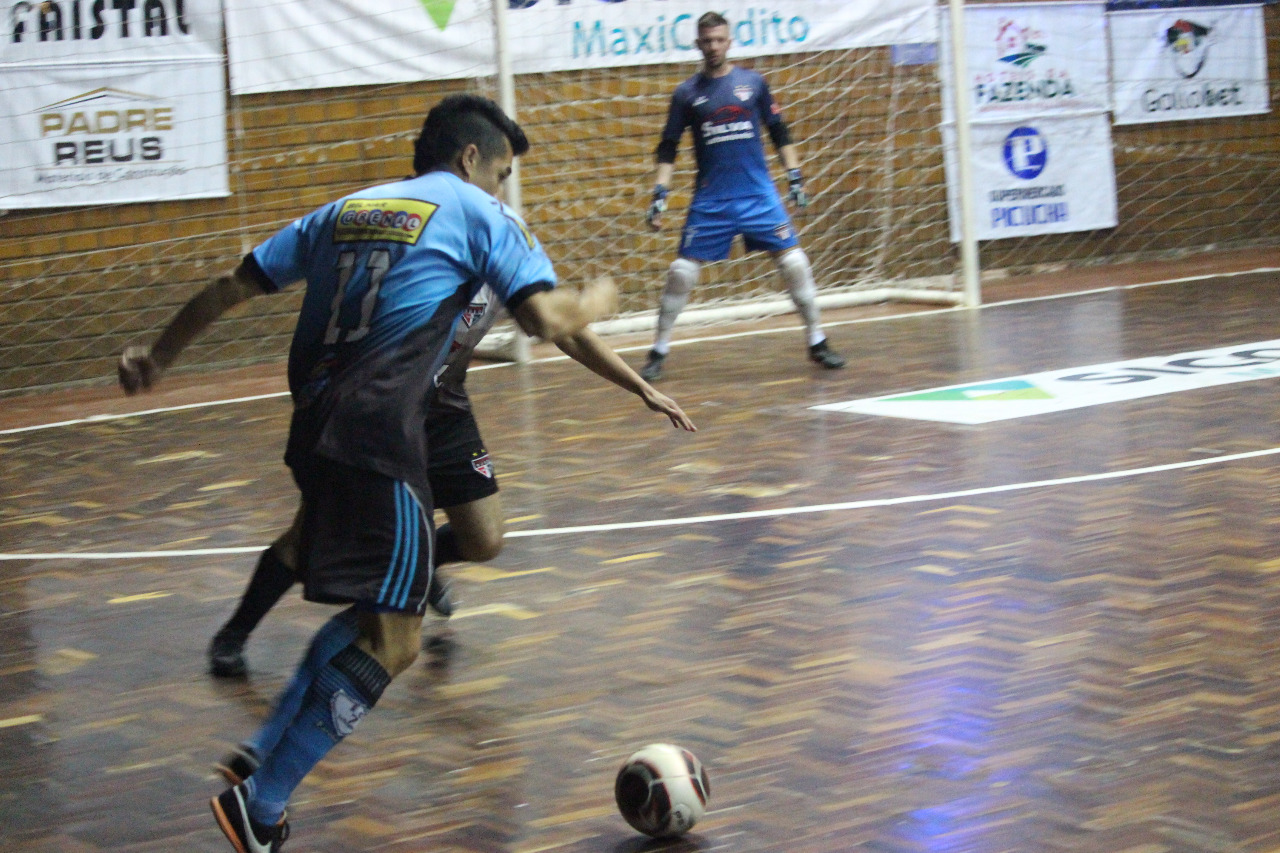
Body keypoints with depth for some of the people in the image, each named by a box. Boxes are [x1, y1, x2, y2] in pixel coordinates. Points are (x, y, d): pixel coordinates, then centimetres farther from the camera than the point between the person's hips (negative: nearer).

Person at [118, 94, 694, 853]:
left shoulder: (343, 212, 21)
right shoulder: (477, 212, 5)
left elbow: (232, 288, 23)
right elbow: (550, 320, -6)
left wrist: (159, 355, 35)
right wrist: (597, 300, 15)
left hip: (316, 434, 8)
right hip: (380, 442, -8)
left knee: (374, 612, 22)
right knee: (391, 642, -4)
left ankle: (260, 756, 16)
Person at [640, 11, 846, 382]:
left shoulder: (753, 83, 5)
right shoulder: (687, 93, 4)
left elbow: (779, 133, 12)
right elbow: (668, 148, 7)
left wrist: (795, 177, 6)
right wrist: (659, 194, -2)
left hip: (758, 194, 0)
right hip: (710, 199, 0)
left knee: (794, 263, -6)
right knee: (681, 272, -6)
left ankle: (817, 341, 8)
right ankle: (658, 351, 6)